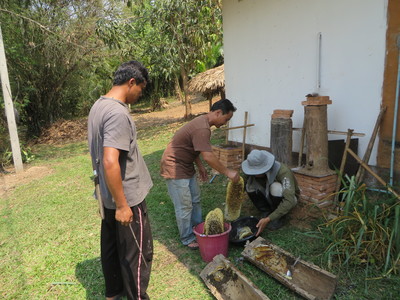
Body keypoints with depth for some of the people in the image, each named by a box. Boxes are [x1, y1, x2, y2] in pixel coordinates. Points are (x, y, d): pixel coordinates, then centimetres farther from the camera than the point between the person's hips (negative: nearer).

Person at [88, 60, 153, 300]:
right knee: (137, 252, 7)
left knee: (111, 245, 23)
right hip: (127, 197, -10)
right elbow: (110, 163, -31)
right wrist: (122, 205, -24)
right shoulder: (118, 113, -24)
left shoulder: (98, 106, 7)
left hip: (109, 195, 10)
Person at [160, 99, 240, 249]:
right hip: (175, 168, -11)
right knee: (185, 206, 0)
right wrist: (228, 172, -23)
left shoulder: (202, 122, 7)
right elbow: (208, 156, -32)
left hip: (186, 166, 11)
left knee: (195, 200, 18)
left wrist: (200, 167, 17)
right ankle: (188, 239, 17)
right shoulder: (202, 128, -28)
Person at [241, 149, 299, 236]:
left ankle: (280, 217, -12)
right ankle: (267, 212, -6)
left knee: (276, 187, -38)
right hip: (268, 197, 4)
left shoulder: (283, 171, -37)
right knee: (250, 185, -24)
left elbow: (289, 201, -44)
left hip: (288, 197, -4)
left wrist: (268, 219, -48)